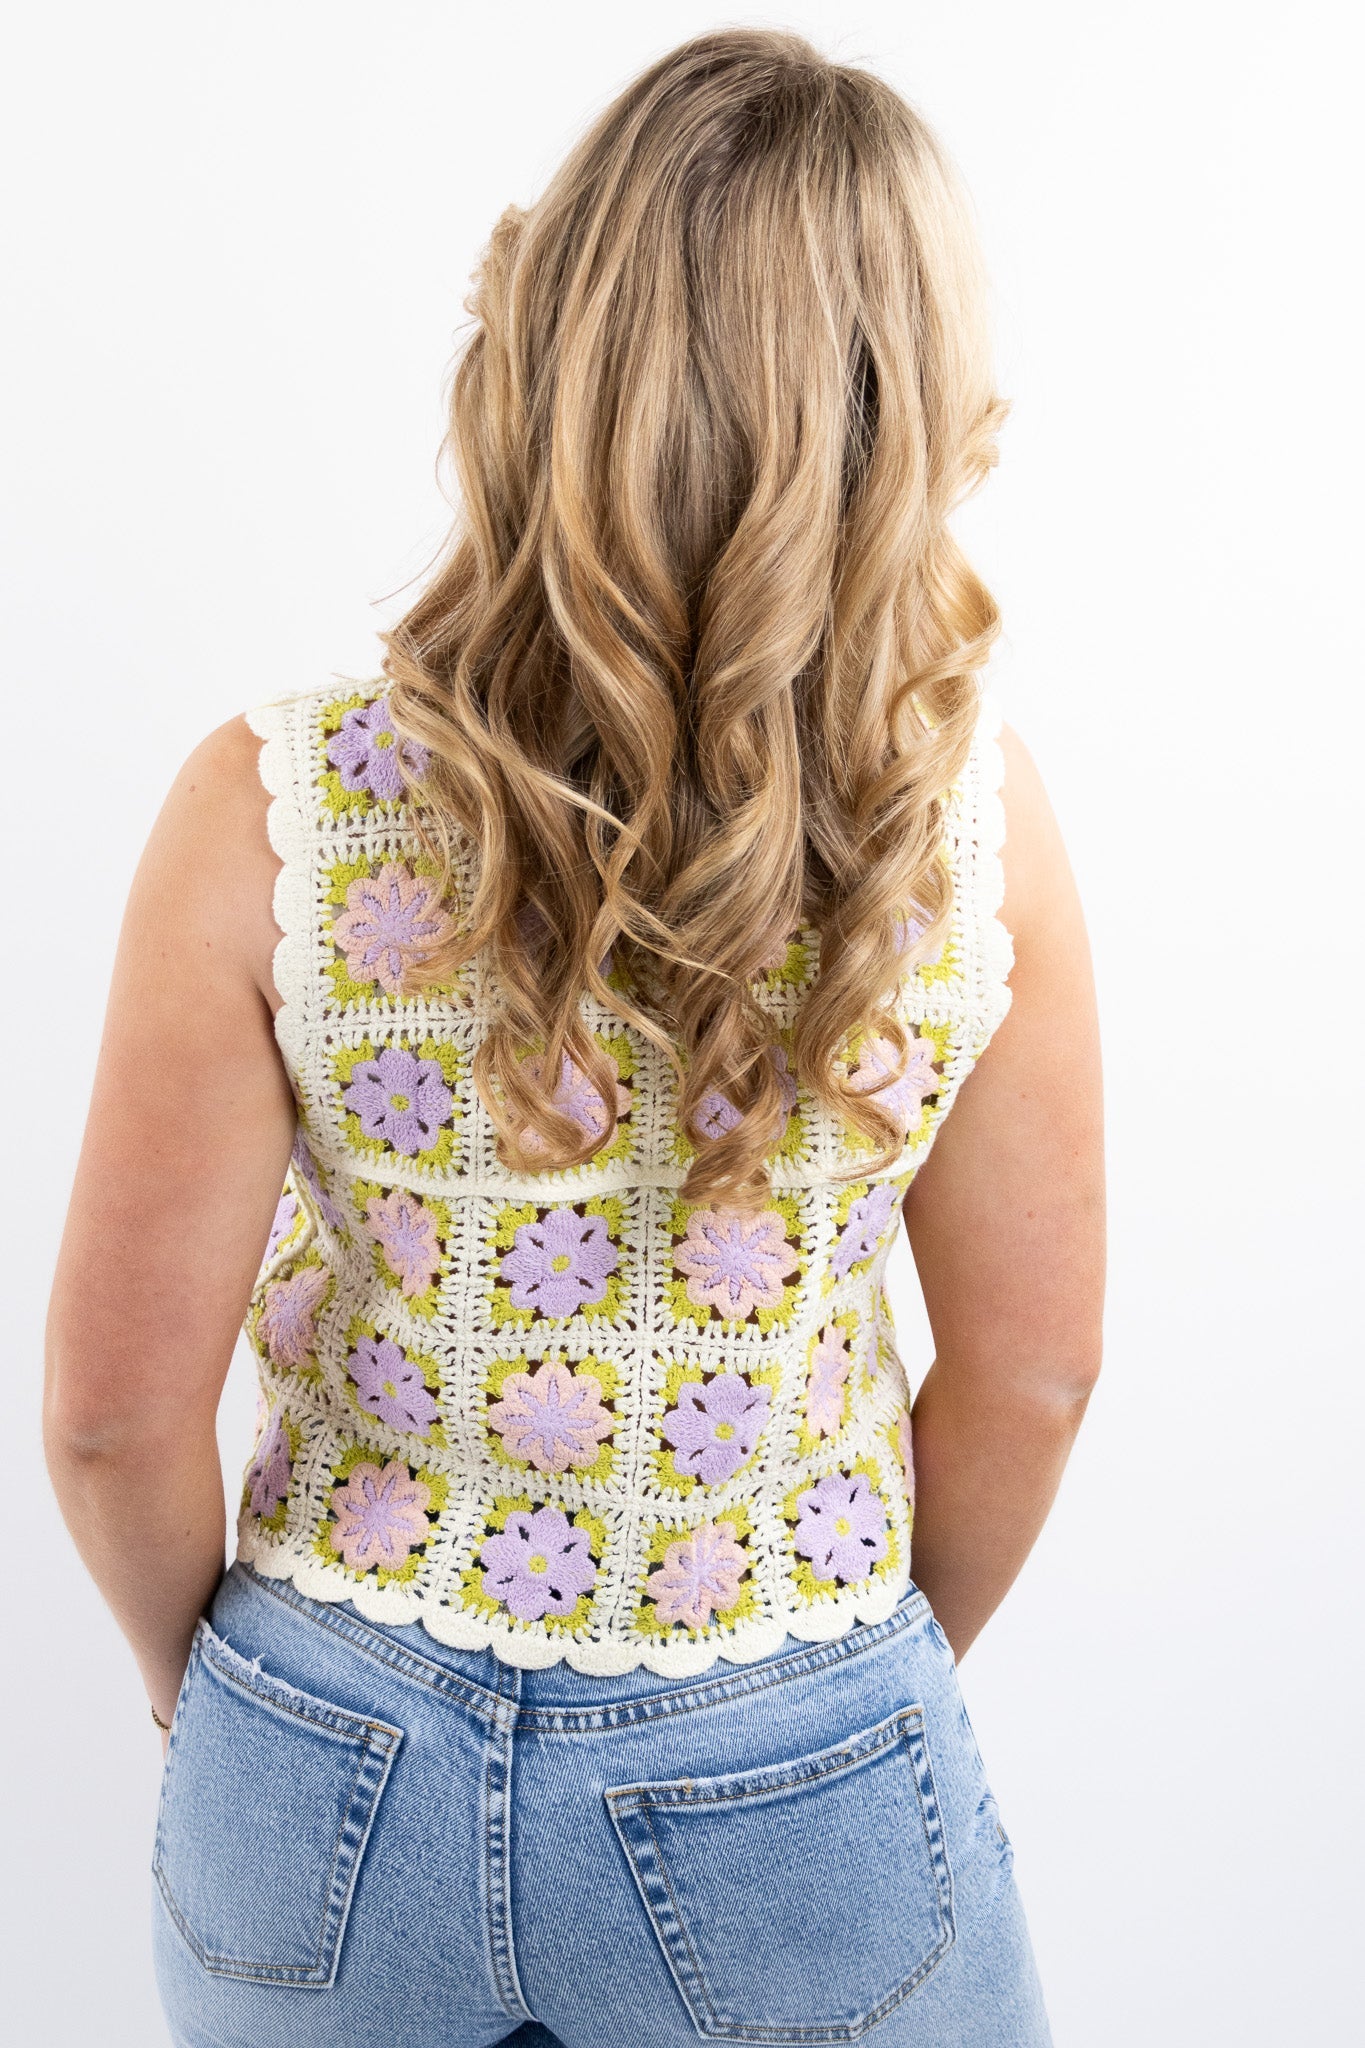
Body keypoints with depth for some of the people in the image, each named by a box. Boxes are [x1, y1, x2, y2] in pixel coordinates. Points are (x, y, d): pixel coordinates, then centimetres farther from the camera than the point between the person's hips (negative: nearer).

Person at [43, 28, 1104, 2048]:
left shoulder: (271, 818, -21)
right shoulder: (975, 822, -18)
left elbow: (116, 1406, -14)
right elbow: (1032, 1369, -7)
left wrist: (204, 1678, 7)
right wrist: (888, 1668, 11)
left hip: (338, 1794, 0)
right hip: (803, 1801, 1)